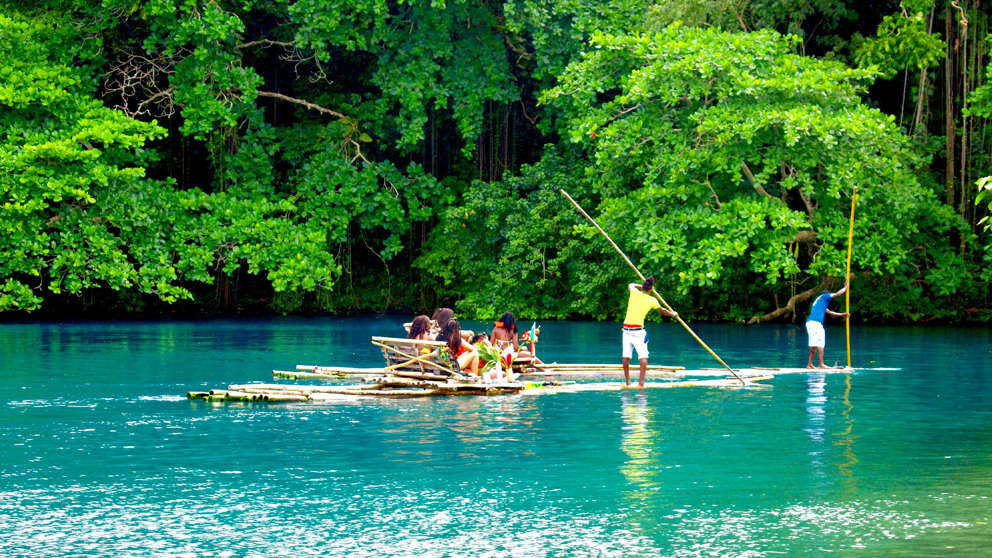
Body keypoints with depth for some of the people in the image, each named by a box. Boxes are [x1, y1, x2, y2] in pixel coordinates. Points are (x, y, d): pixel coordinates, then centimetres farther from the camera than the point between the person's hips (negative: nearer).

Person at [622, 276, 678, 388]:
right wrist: (673, 314, 37)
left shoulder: (634, 293, 3)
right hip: (638, 330, -3)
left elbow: (630, 285, 29)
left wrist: (641, 286, 39)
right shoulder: (652, 300, 0)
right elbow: (662, 311, 19)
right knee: (643, 356, -3)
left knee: (626, 356, 7)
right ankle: (641, 382, -13)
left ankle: (627, 382, 11)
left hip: (626, 329, 3)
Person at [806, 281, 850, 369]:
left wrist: (841, 314, 45)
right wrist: (846, 287, 25)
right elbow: (838, 293, 9)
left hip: (809, 323, 9)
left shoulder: (818, 301, 33)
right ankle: (821, 365, -14)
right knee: (820, 344, -10)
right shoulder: (824, 296, 8)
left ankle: (809, 364, 11)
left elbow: (828, 312, 41)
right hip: (815, 322, -9)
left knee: (814, 345, 12)